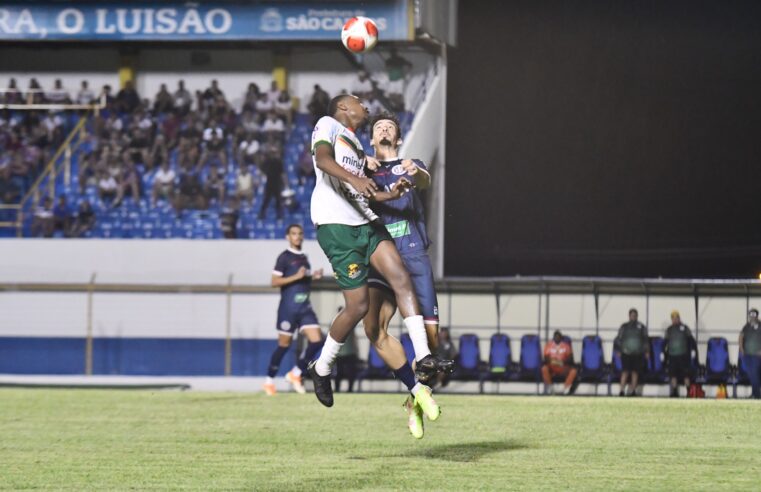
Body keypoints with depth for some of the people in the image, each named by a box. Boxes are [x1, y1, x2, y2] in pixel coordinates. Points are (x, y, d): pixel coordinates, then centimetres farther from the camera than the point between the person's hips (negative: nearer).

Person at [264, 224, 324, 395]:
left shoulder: (304, 257, 16)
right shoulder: (284, 257, -6)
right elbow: (275, 282, -13)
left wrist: (313, 276, 8)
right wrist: (297, 276, -21)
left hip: (305, 307, 6)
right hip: (288, 307, -6)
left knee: (316, 341, -7)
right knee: (284, 345, 0)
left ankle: (295, 374, 7)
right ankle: (269, 381, 13)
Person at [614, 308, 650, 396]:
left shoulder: (641, 327, 7)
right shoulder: (624, 327, 6)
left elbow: (646, 340, 11)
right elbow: (619, 339, 10)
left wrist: (647, 352, 6)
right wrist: (618, 351, 3)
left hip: (637, 354, 1)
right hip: (626, 353, -1)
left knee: (635, 372, 2)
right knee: (625, 372, -10)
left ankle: (633, 390, 8)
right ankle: (622, 391, -11)